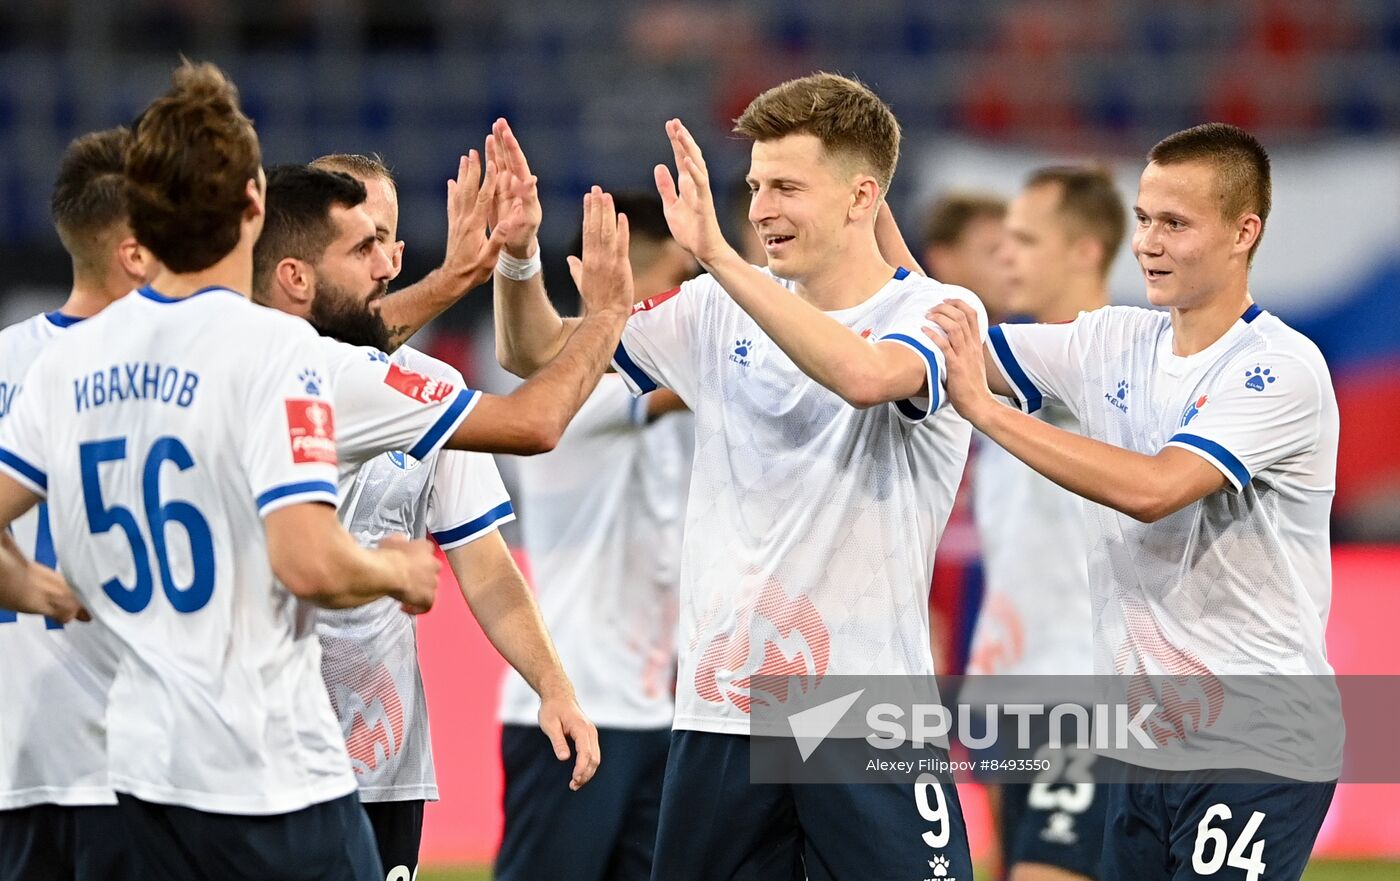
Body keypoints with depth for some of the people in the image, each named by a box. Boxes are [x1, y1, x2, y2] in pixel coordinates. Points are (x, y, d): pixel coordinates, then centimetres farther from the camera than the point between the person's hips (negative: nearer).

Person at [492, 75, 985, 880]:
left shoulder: (940, 313, -6)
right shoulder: (722, 312, 9)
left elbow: (864, 375, -29)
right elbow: (537, 353, 14)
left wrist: (717, 254, -31)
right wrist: (518, 254, -6)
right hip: (721, 713, 5)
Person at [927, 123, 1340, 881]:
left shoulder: (1281, 367, -13)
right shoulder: (1113, 343, 8)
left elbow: (1153, 490, -26)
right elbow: (950, 346, 11)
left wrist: (982, 408, -24)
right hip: (1147, 741, 7)